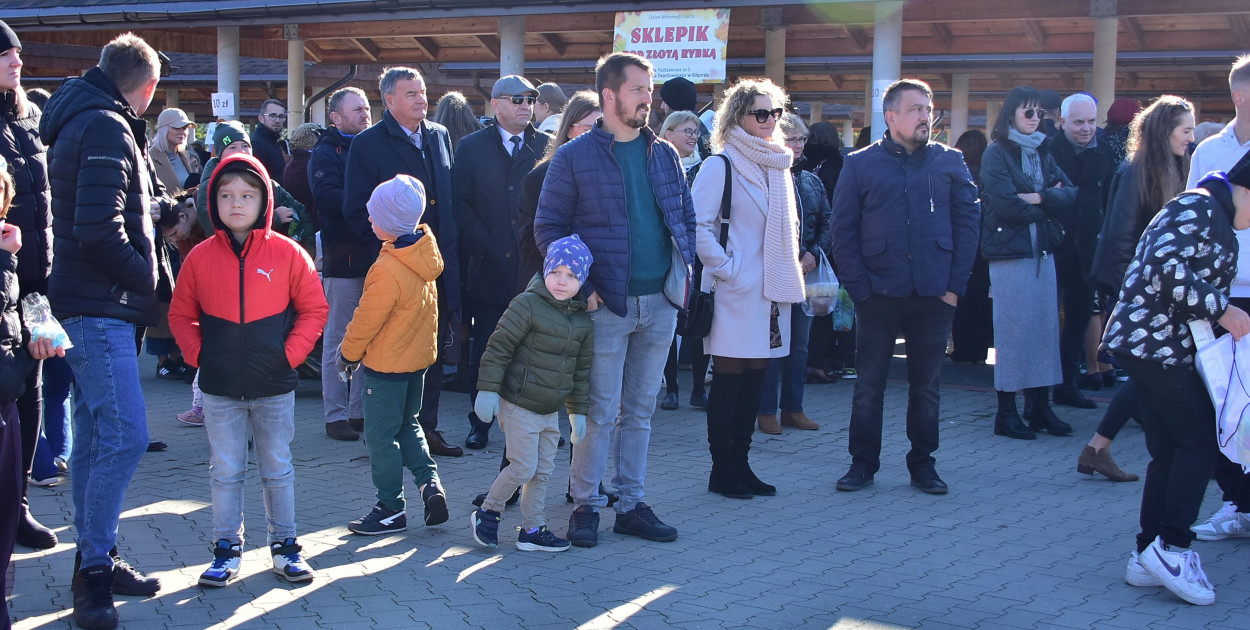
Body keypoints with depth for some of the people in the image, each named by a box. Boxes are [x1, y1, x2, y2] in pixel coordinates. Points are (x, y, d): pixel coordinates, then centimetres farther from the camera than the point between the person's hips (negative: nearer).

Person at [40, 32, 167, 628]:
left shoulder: (88, 121, 17)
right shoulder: (106, 129, -14)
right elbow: (98, 230, -22)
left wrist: (163, 205, 28)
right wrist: (144, 275, -10)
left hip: (93, 306, 11)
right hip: (98, 306, -11)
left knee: (95, 435, 14)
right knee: (125, 436, -12)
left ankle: (93, 562, 21)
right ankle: (94, 570, -6)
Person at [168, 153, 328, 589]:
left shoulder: (287, 253, -5)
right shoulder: (200, 257, 0)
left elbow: (314, 310, 0)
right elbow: (181, 315, 9)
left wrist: (291, 353, -9)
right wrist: (198, 353, -3)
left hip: (275, 387, -1)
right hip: (220, 389, 1)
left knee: (278, 470, 10)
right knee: (224, 472, 8)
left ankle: (284, 546, 21)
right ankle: (226, 549, 18)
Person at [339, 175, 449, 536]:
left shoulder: (389, 269, -27)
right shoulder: (425, 250, -2)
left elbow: (366, 319, -18)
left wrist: (348, 353, -2)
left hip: (387, 365, -8)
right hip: (419, 357, 8)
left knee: (381, 436, 4)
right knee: (408, 425, 22)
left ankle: (391, 510, 12)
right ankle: (429, 482, 7)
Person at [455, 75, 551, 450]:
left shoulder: (547, 147, 7)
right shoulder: (472, 147, 6)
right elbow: (461, 205, 1)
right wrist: (487, 248, -8)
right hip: (490, 268, 0)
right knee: (484, 353, 5)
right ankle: (480, 425, 16)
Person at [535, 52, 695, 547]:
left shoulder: (664, 154, 11)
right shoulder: (575, 158, -4)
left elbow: (686, 216, 18)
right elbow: (548, 228, -4)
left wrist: (683, 270, 4)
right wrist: (583, 288, -11)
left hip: (660, 303, 5)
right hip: (607, 303, -5)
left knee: (640, 411, 11)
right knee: (600, 413, -1)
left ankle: (631, 504, 20)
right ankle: (585, 505, 11)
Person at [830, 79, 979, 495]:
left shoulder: (949, 162, 6)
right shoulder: (860, 165, 2)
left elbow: (968, 222, 4)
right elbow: (843, 230, 0)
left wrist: (956, 285, -4)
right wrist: (859, 287, -8)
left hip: (934, 295, 1)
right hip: (879, 294, -1)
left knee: (927, 385, 10)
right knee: (868, 384, 4)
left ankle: (923, 464, 21)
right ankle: (862, 463, 15)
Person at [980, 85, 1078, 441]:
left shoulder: (1042, 153, 15)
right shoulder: (997, 153, -4)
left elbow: (1070, 195, 3)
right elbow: (1005, 204, -16)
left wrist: (1037, 198, -14)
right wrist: (1049, 204, -5)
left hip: (1043, 250, 6)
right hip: (1009, 251, -6)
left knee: (1046, 325, 6)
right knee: (1013, 329, -5)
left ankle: (1039, 407, 14)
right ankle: (1006, 413, 2)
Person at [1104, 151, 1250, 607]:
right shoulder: (1198, 207, -11)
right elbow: (1166, 270, -23)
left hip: (1167, 347, 10)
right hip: (1153, 342, -10)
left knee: (1171, 451, 9)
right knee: (1201, 440, -8)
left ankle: (1149, 558, 12)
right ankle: (1170, 547, -6)